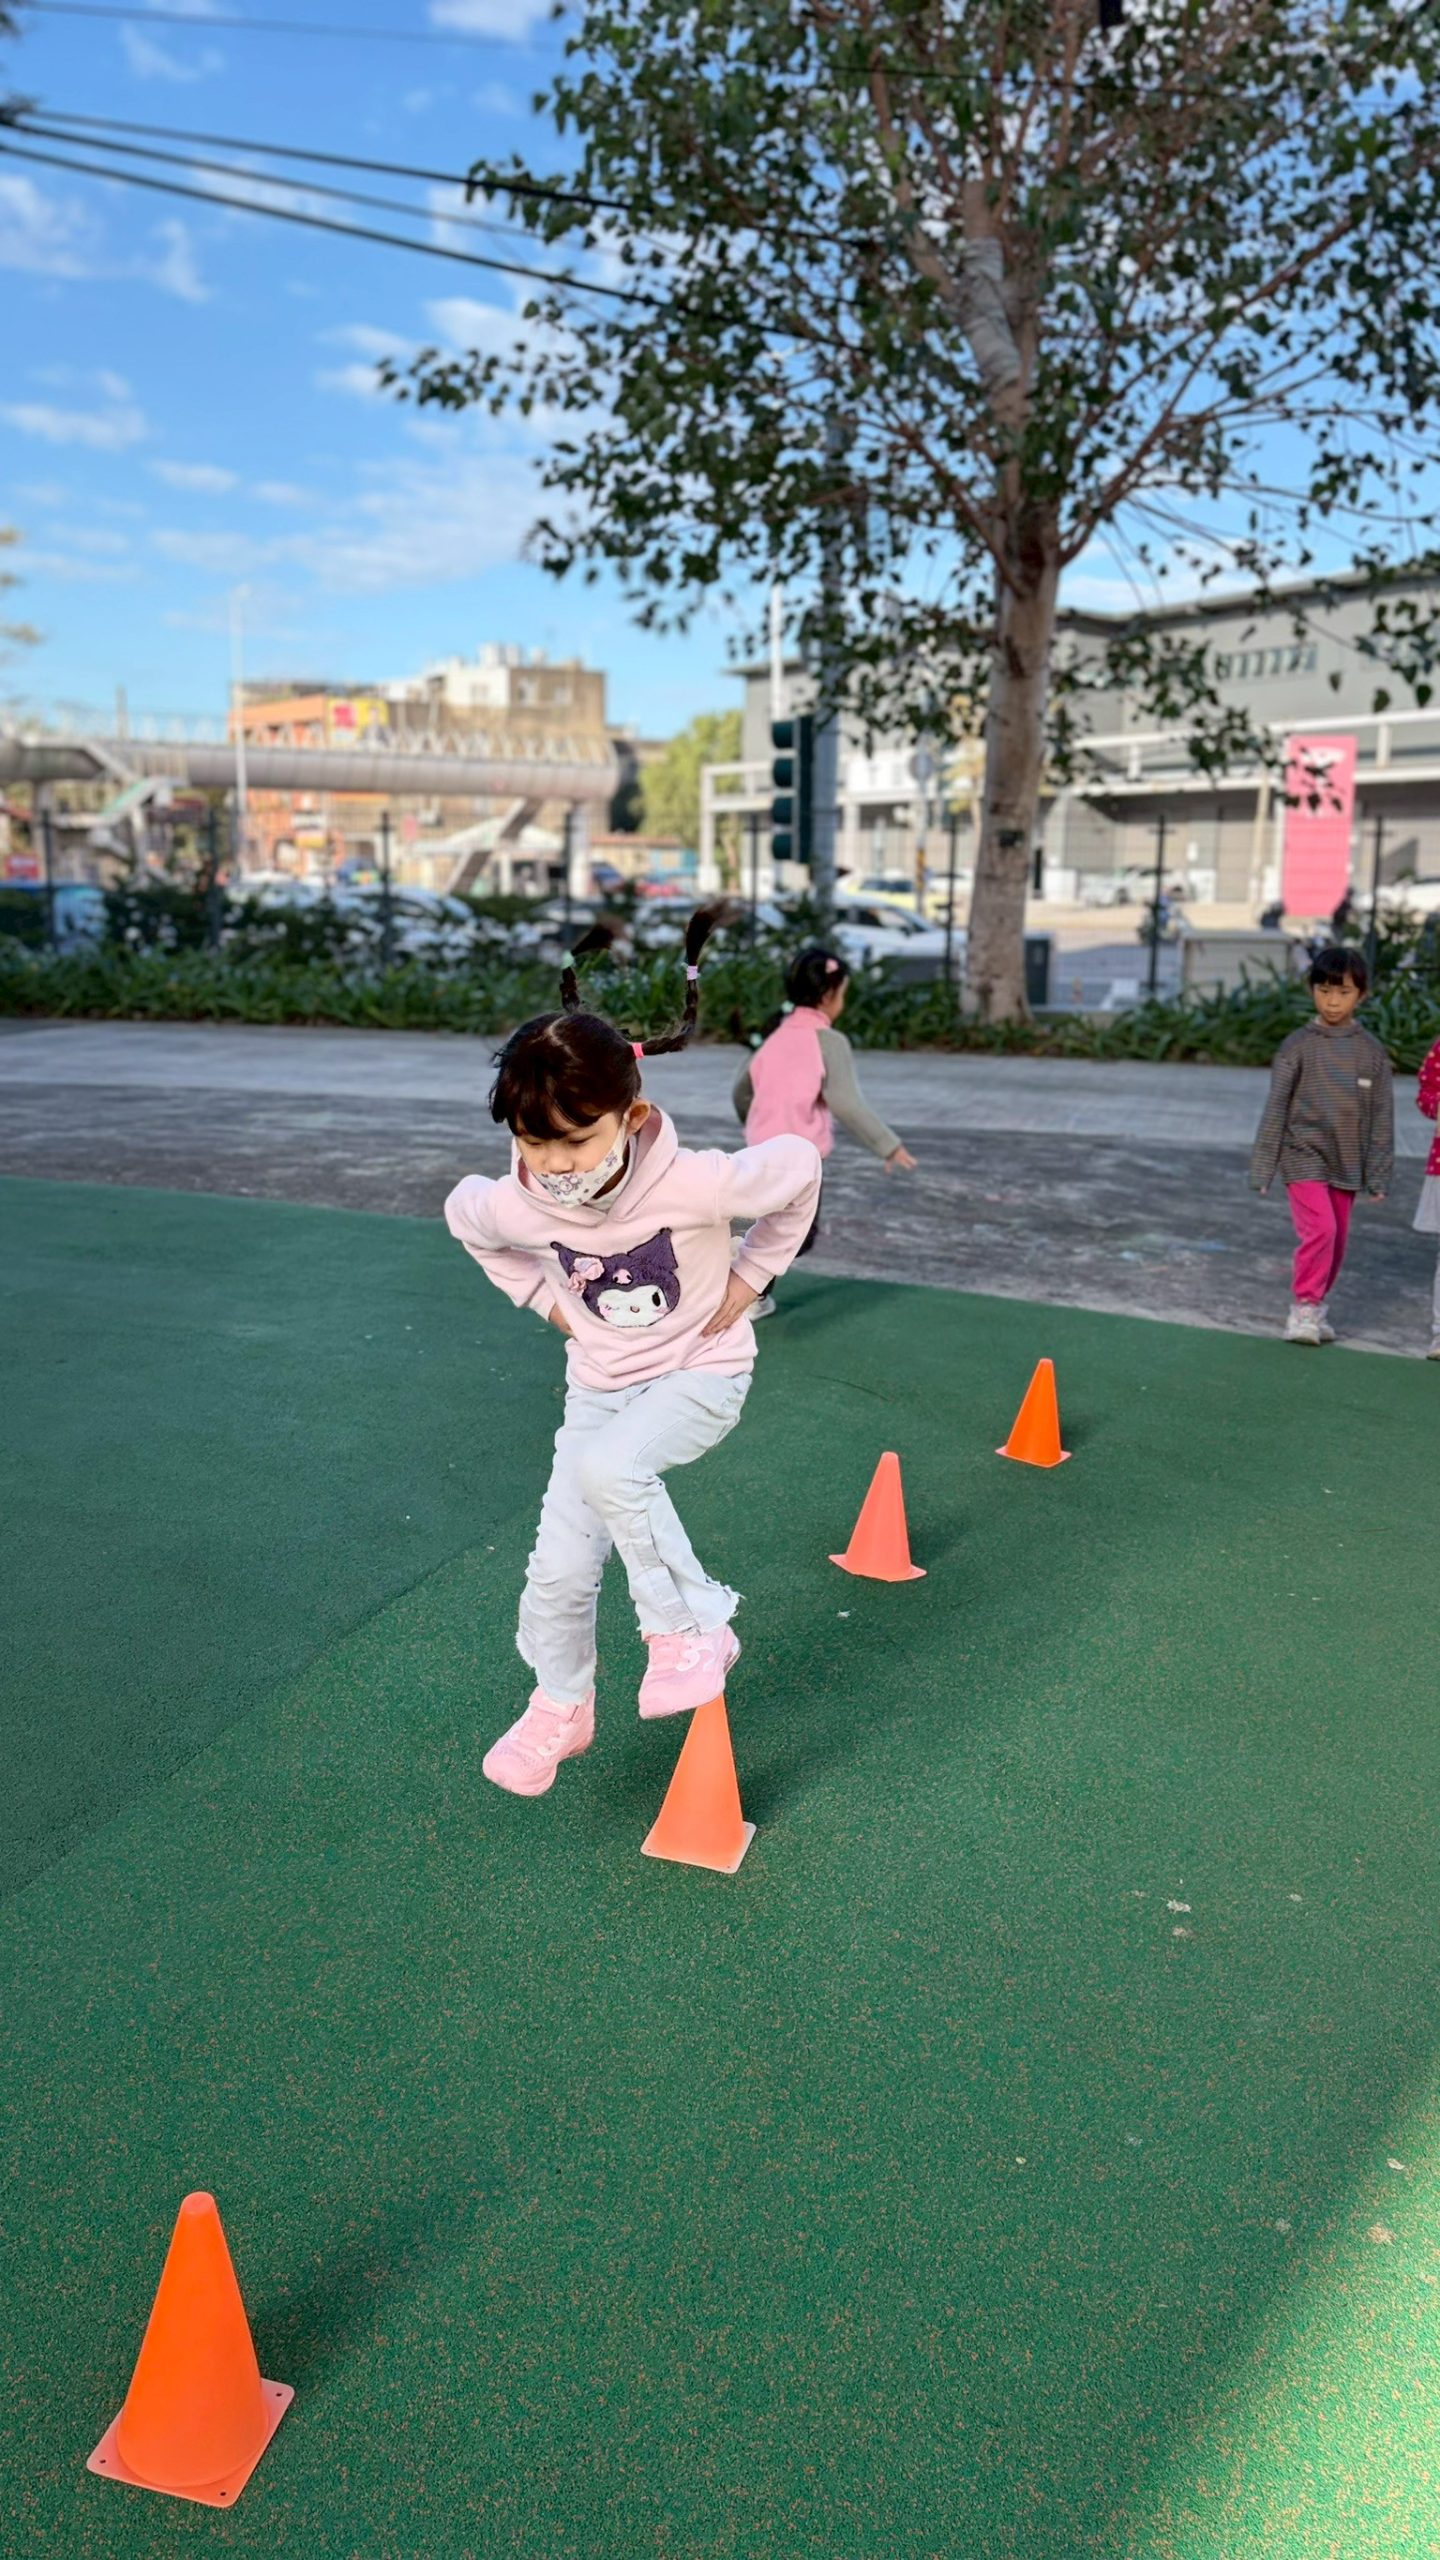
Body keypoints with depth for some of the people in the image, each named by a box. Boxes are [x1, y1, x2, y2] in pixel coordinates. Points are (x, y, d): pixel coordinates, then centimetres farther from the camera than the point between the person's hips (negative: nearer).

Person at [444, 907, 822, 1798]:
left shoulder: (694, 1183, -31)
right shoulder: (513, 1205, -21)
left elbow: (799, 1169, -11)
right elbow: (464, 1216, 6)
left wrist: (751, 1276, -7)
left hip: (701, 1371, -4)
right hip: (599, 1383, 4)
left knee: (609, 1468, -34)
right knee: (560, 1570, 3)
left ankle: (691, 1628, -12)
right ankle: (561, 1708, 32)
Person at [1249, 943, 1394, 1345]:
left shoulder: (1371, 1051, 2)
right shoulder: (1297, 1047, -5)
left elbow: (1381, 1116, 5)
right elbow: (1275, 1109, -2)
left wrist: (1378, 1176, 2)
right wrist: (1262, 1168, -4)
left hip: (1346, 1164, 3)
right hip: (1304, 1157, -3)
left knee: (1336, 1242, 9)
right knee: (1320, 1229, -19)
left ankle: (1313, 1310, 26)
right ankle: (1304, 1309, -6)